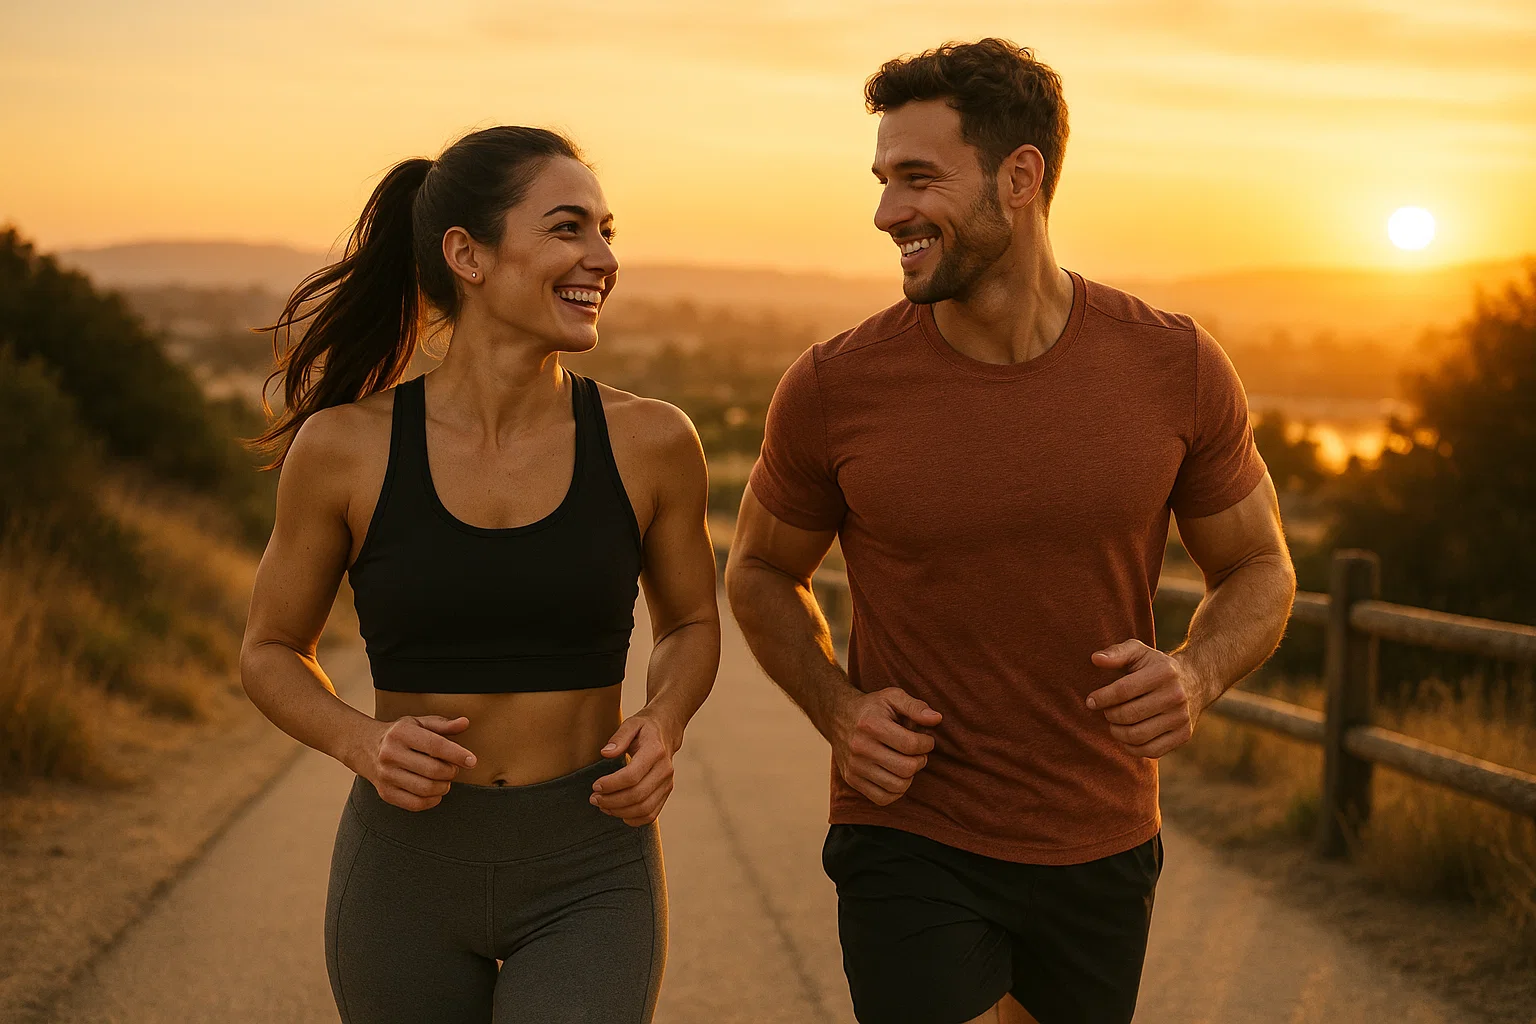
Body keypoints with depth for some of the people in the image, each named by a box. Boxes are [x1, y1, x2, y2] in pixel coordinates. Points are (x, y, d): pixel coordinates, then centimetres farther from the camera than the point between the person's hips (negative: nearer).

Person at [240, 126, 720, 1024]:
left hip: (587, 878, -1)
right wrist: (365, 743, -16)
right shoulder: (342, 448, -9)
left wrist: (661, 729, -11)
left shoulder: (650, 441, -7)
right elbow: (273, 652, 4)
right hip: (407, 871, 1)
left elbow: (691, 623, 10)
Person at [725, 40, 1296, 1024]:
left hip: (1101, 846, 3)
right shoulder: (834, 388, -13)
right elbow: (763, 570, 6)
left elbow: (1258, 571, 4)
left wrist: (1194, 675, -18)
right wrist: (838, 708, -12)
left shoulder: (1175, 368, -10)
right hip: (911, 845, -2)